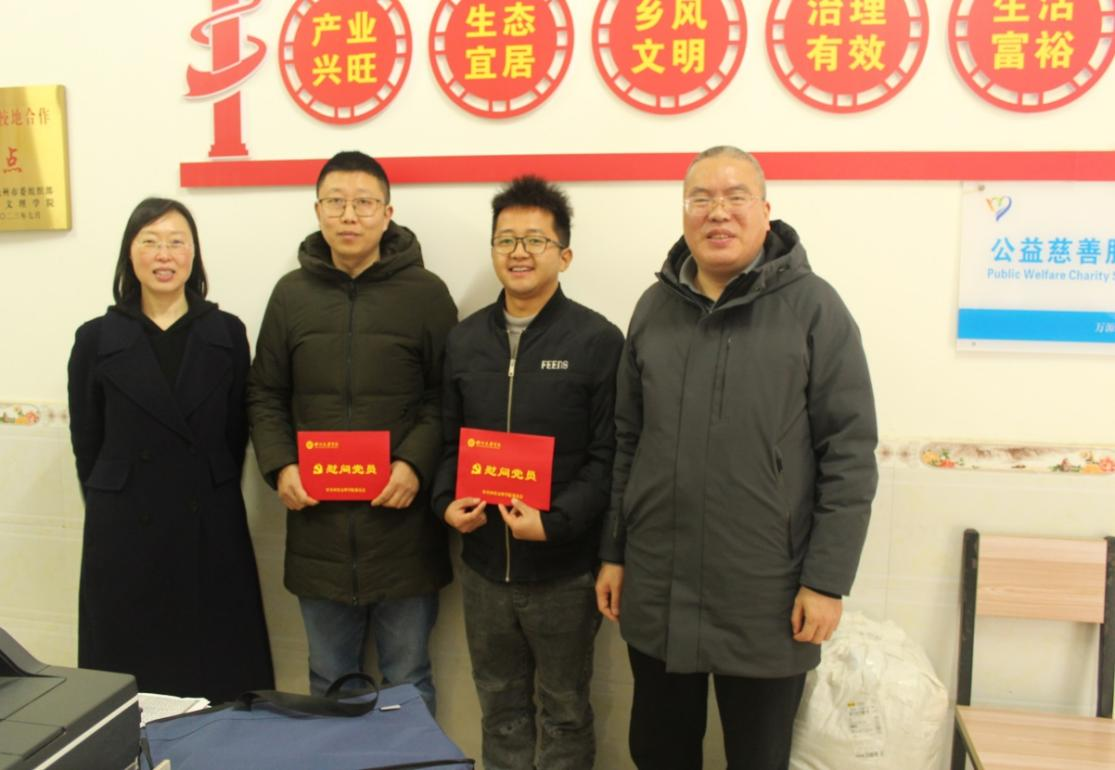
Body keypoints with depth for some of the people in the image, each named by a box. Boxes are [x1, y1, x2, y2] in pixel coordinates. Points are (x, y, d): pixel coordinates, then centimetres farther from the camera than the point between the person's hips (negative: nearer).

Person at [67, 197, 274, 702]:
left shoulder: (227, 334, 4)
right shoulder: (96, 339, 3)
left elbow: (235, 435, 6)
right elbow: (87, 443, 7)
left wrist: (209, 503, 3)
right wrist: (115, 508, 6)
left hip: (213, 536, 0)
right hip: (126, 537, 0)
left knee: (220, 685, 5)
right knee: (130, 685, 6)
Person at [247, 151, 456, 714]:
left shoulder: (426, 293, -1)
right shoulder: (291, 293, 7)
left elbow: (447, 397, -2)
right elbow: (265, 395, 11)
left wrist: (416, 463, -17)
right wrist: (279, 465, -4)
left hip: (401, 524, -2)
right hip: (318, 525, 3)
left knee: (409, 686, 13)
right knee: (329, 686, 18)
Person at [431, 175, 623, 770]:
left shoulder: (597, 339, -8)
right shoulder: (465, 339, 8)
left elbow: (608, 456, -10)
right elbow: (448, 439, 12)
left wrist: (555, 521, -20)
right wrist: (447, 502, -5)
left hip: (564, 569, -4)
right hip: (483, 564, 4)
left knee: (565, 712, 14)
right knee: (500, 708, 20)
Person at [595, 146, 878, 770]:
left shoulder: (813, 308, -8)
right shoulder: (655, 307, 5)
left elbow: (850, 454, -9)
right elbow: (627, 441, 10)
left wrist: (827, 579, -11)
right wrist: (614, 553, 9)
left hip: (766, 601, -3)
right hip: (656, 594, 4)